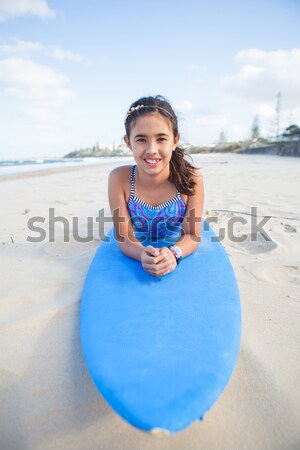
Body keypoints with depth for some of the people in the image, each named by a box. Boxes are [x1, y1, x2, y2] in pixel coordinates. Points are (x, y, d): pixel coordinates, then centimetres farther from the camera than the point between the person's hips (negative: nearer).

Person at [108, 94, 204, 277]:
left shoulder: (192, 178, -24)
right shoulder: (119, 178, -24)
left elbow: (193, 235, -19)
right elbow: (124, 237, -21)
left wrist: (173, 254, -42)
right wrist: (142, 255, -44)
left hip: (178, 257, 0)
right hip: (136, 258, 1)